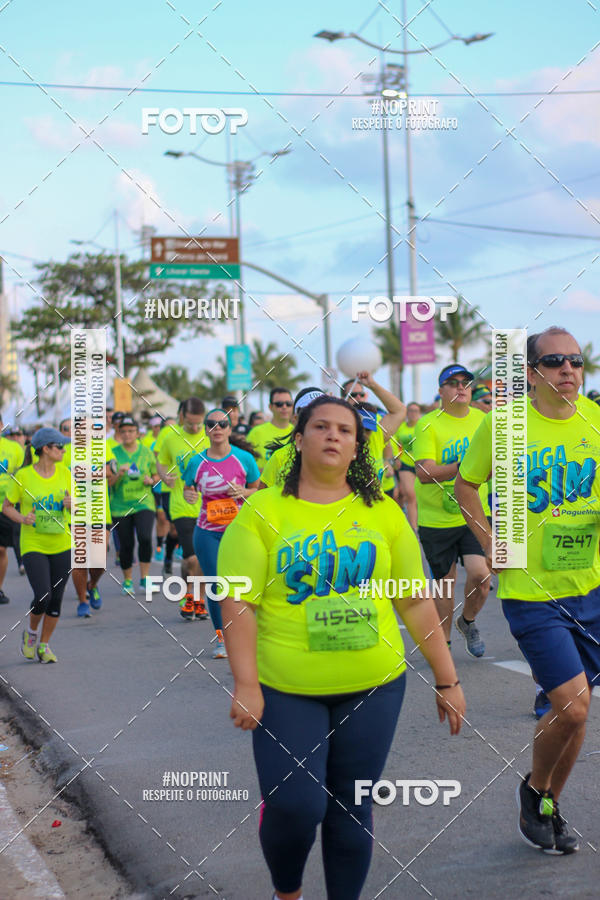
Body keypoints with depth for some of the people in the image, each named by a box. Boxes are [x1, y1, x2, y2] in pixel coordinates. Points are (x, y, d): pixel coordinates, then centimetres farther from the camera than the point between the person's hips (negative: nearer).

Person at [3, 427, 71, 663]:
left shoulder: (65, 473, 3)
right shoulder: (23, 476, -7)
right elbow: (7, 507, 2)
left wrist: (72, 504, -11)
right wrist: (22, 518, -16)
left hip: (62, 545, 4)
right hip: (33, 545, -4)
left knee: (56, 599, 5)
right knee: (42, 596, -14)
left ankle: (44, 645, 23)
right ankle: (30, 633, 16)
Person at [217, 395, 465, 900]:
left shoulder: (382, 512, 4)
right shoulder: (262, 512, -3)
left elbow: (416, 601, 7)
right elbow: (239, 603, -8)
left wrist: (447, 679, 7)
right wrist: (246, 685, -16)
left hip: (374, 688, 2)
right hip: (286, 692, -2)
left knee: (352, 807, 9)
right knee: (292, 808, -4)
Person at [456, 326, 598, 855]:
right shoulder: (504, 422, -8)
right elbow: (466, 484, 6)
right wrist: (490, 542, -3)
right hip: (530, 589, -4)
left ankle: (550, 808, 33)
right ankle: (534, 789, 16)